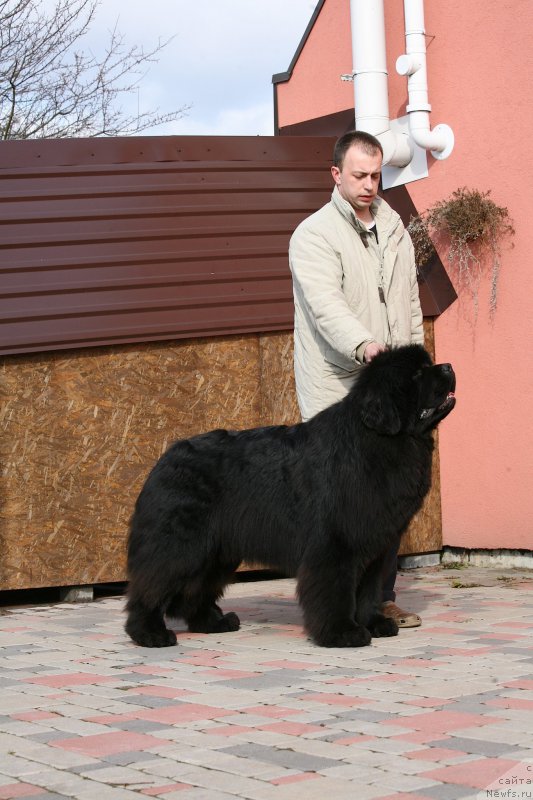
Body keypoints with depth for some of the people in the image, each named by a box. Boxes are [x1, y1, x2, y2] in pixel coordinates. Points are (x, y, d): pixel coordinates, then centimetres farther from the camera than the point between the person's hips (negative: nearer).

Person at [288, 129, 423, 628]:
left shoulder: (396, 232, 16)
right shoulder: (313, 235, -5)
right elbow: (326, 303, -21)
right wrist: (363, 345, -37)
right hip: (337, 390, -6)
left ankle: (382, 598, 15)